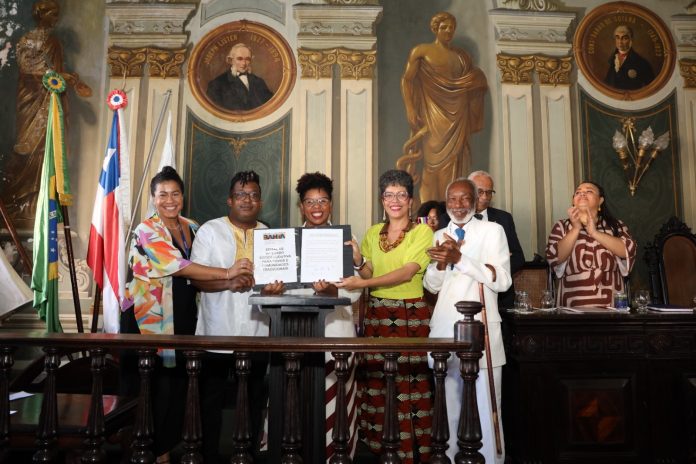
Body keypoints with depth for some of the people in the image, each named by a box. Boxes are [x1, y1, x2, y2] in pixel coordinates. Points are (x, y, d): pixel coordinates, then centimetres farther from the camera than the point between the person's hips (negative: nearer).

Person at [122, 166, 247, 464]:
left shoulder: (192, 228, 11)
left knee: (179, 384, 9)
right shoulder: (146, 231, -8)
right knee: (154, 388, -2)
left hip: (183, 318, 5)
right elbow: (178, 267, -21)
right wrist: (225, 273, -27)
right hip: (149, 319, -5)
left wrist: (230, 281, -8)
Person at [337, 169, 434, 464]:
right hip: (377, 314, 4)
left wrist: (363, 283, -20)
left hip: (411, 315, -4)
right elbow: (366, 271, 12)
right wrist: (357, 263, -10)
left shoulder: (422, 232, -1)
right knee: (378, 383, 3)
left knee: (408, 383, -4)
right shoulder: (372, 233, 14)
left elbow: (407, 272, -12)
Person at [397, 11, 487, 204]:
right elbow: (407, 79, -2)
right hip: (434, 113, -4)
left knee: (453, 162, 0)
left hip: (457, 116, 4)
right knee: (435, 161, -11)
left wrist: (478, 79, -2)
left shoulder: (462, 55, 18)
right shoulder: (421, 50, 5)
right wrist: (410, 108, -13)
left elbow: (477, 79, 22)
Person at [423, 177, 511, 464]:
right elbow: (431, 285, 13)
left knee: (484, 406, -3)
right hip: (445, 328, 4)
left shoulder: (492, 230, 2)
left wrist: (460, 258, -16)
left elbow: (502, 280, -8)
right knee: (448, 405, 9)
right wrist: (442, 263, -8)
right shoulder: (440, 236, 15)